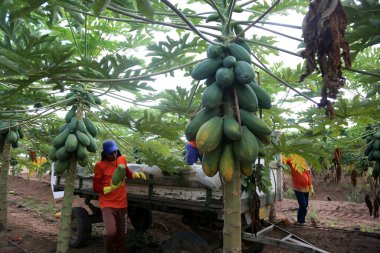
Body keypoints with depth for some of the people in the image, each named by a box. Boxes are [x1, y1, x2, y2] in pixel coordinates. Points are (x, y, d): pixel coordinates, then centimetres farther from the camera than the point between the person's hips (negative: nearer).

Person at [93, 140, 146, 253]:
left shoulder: (122, 159, 3)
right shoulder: (100, 165, -10)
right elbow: (96, 187, -6)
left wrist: (136, 174, 2)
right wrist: (110, 188, -23)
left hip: (121, 203, 4)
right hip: (107, 204, -4)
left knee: (121, 234, 12)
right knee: (111, 232, -18)